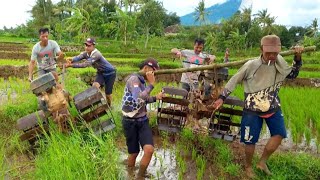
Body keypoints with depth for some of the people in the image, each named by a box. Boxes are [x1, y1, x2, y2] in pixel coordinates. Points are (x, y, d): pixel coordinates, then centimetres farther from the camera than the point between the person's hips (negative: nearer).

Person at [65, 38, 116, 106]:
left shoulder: (96, 54, -34)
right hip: (101, 72, 6)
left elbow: (86, 64, -44)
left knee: (108, 92, 1)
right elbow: (78, 57, -33)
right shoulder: (85, 53, -12)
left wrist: (71, 65, -51)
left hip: (109, 73, -6)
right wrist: (71, 59, -56)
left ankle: (109, 106, 28)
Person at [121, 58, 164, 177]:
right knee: (134, 153, 8)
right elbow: (138, 100, -30)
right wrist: (151, 84, -23)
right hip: (131, 122, -6)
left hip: (143, 120, 6)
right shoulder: (134, 79, -16)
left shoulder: (141, 80, 9)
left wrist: (155, 98, 8)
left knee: (149, 150, -11)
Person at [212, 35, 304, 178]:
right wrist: (222, 98, -8)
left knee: (279, 134, -7)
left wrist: (297, 58, -1)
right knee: (250, 140, 2)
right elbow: (234, 80, -9)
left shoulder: (280, 63, -5)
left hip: (273, 107, 4)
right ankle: (248, 167, 28)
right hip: (252, 109, -4)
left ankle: (262, 162, 14)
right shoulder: (251, 65, -19)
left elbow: (293, 75, 14)